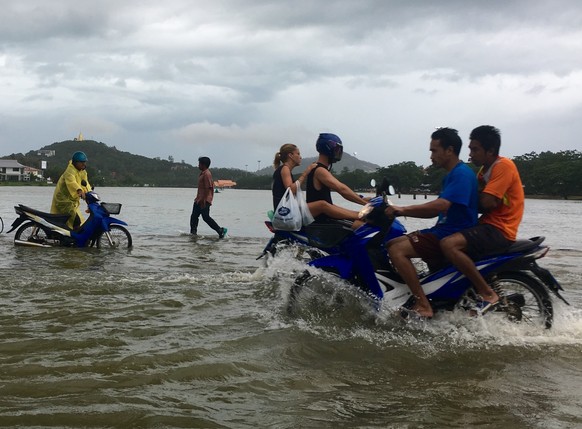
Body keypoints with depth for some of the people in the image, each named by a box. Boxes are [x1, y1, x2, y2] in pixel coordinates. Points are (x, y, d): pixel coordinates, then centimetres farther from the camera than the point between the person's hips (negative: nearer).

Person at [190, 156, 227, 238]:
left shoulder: (207, 174, -16)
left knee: (206, 217, -11)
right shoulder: (202, 173, 17)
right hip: (199, 200, 10)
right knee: (194, 216, 10)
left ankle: (220, 230, -7)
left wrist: (204, 200, -25)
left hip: (204, 200, -10)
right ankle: (193, 233, 15)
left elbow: (208, 188, -22)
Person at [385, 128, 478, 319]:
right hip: (442, 231, 11)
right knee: (391, 244, 8)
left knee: (397, 250, -22)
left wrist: (403, 209, -24)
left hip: (454, 236, -11)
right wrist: (402, 212, 10)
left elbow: (440, 205, -28)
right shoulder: (450, 175, 18)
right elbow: (435, 210, 20)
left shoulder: (461, 174, -15)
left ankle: (423, 306, -22)